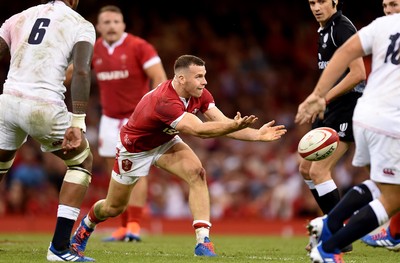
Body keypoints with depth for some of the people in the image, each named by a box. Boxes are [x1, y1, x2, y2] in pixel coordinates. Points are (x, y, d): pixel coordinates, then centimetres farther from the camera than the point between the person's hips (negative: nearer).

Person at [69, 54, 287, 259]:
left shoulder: (200, 94, -19)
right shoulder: (165, 101, -42)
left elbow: (222, 123, -20)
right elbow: (198, 130, -51)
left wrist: (257, 135, -32)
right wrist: (235, 125, -62)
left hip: (165, 142, 6)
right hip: (134, 148, -5)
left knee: (197, 174, -24)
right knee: (113, 208, 11)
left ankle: (203, 241, -26)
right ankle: (87, 224, 48)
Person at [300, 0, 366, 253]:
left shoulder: (342, 28, -15)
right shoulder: (325, 29, 15)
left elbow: (358, 73, -22)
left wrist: (323, 99, -20)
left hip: (347, 107, -11)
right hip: (332, 109, 11)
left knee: (319, 170, -14)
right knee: (306, 168, 14)